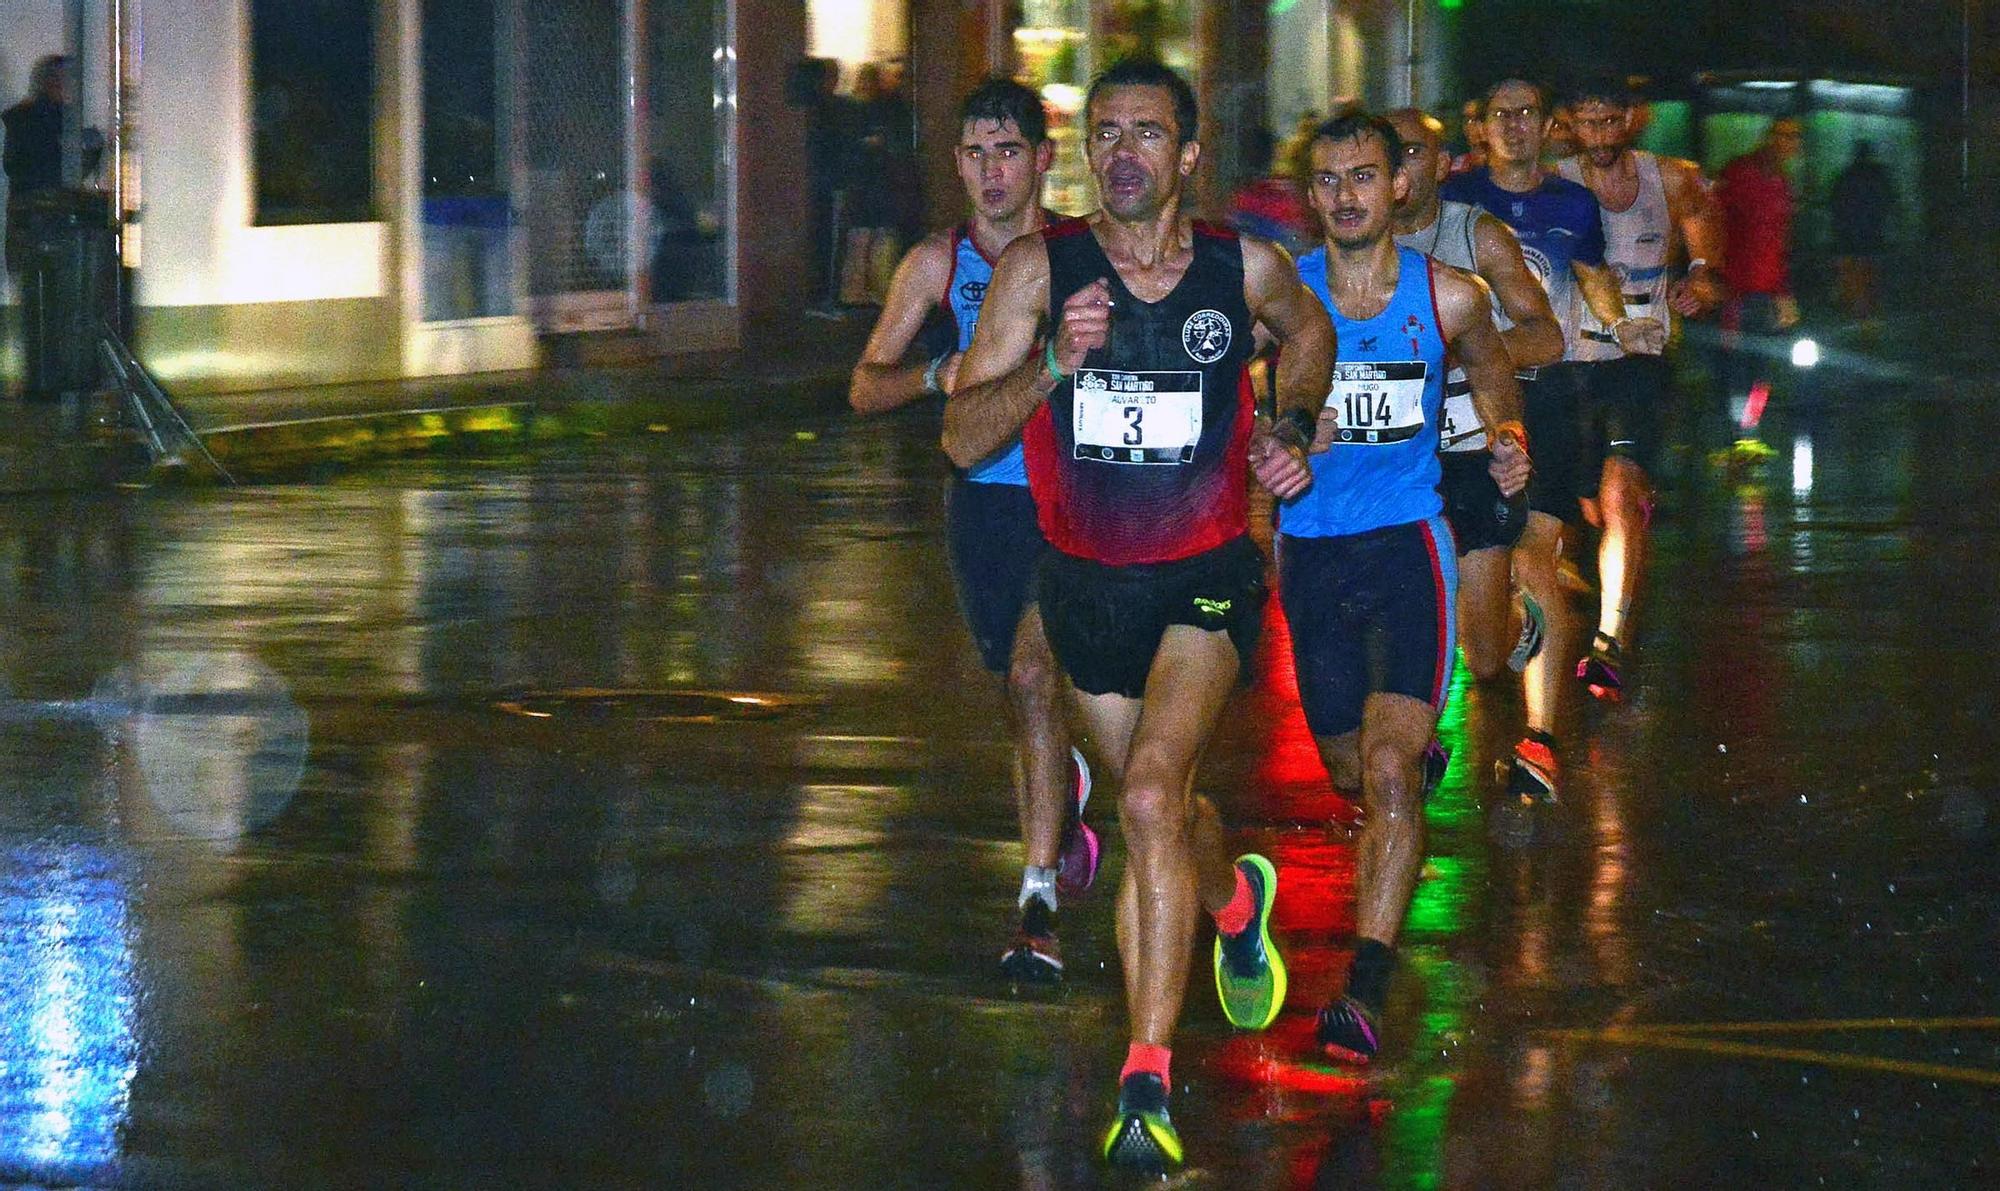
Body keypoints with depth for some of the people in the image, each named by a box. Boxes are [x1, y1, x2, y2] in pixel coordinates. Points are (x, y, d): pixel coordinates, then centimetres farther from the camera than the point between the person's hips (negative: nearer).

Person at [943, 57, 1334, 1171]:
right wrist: (1054, 364, -28)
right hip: (1088, 577, 3)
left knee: (1153, 794, -23)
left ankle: (1148, 1080, -21)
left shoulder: (1248, 266, -7)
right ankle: (1237, 902, 57)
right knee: (1161, 805, 19)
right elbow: (964, 437, -13)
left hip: (1208, 573, -3)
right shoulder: (1040, 270, -9)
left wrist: (1292, 432, 3)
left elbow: (1310, 331, 18)